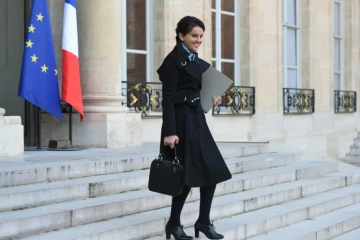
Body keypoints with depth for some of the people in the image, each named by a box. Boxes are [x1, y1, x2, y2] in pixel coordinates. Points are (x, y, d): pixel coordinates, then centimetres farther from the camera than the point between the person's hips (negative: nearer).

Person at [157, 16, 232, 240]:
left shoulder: (199, 63, 15)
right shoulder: (174, 59, -10)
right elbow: (168, 98, -16)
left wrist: (211, 98, 2)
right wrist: (169, 131, -21)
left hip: (197, 119, 8)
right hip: (181, 121, -8)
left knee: (213, 170, 6)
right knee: (187, 173, -4)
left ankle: (204, 221, 17)